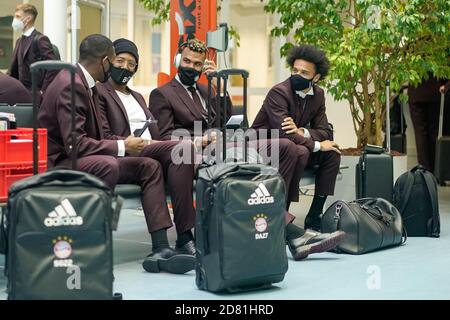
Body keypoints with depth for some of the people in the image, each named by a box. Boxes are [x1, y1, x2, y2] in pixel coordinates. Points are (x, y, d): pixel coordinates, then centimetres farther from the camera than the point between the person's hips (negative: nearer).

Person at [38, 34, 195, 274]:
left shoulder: (84, 83, 11)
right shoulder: (70, 85, -19)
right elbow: (75, 143, -26)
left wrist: (123, 144, 1)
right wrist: (121, 147, -18)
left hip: (84, 159, 10)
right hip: (61, 163, -10)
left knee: (150, 166, -2)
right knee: (107, 165, -38)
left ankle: (160, 249, -11)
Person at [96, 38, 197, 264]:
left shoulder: (137, 97, 32)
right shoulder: (99, 92, 6)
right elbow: (105, 138, -7)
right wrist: (144, 143, -13)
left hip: (153, 153, 7)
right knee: (183, 148, -31)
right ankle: (184, 238, -33)